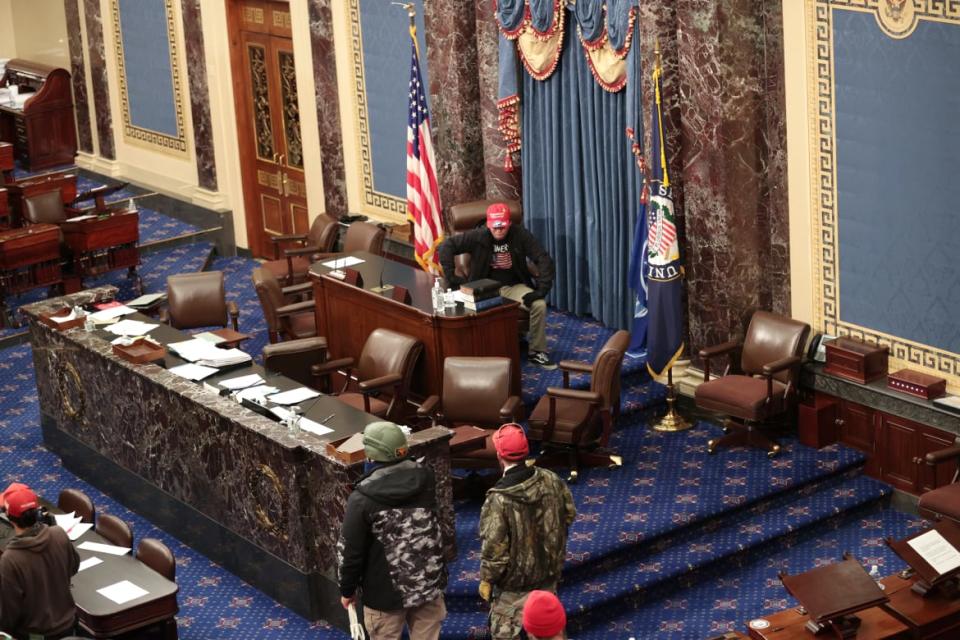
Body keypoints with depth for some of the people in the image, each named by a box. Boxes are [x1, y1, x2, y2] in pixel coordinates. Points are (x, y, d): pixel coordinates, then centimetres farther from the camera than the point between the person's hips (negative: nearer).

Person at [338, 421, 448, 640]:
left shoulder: (363, 498, -21)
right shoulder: (425, 479, -8)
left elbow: (351, 549, -13)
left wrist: (347, 590, 2)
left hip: (386, 591, -4)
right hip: (428, 582, 4)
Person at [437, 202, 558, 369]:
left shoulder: (521, 236, -10)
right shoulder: (478, 236, -12)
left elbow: (544, 260, -11)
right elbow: (447, 246, -13)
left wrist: (541, 289, -22)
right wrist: (451, 277, -20)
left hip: (514, 287, 1)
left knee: (539, 305, -25)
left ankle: (536, 351, -6)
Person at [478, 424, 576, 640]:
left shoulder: (499, 499, -28)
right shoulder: (551, 480, -12)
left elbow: (494, 548, -22)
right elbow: (569, 514, 5)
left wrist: (486, 579, -6)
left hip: (515, 583, -5)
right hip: (549, 573, 5)